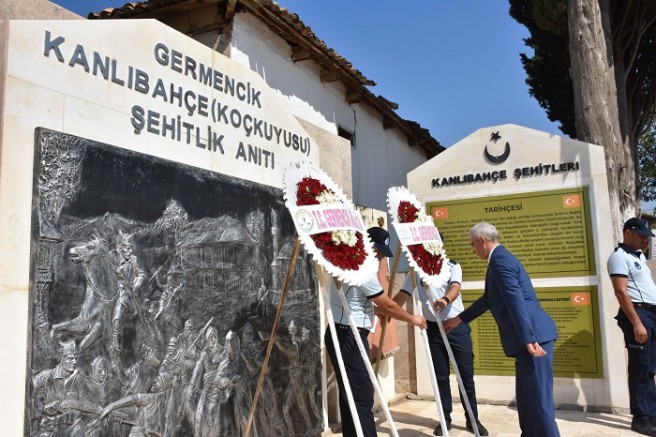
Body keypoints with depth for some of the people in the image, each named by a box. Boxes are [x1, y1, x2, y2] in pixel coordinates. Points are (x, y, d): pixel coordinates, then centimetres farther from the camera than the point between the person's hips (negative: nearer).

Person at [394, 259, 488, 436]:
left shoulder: (452, 266, -3)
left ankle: (472, 419, 18)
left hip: (457, 325, -2)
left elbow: (455, 287, -22)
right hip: (433, 328, 2)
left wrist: (445, 299, -44)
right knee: (441, 376, 8)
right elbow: (402, 295, -2)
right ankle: (445, 419, 21)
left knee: (466, 374, 4)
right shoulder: (416, 270, 3)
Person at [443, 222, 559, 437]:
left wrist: (528, 340, -26)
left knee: (538, 400, -5)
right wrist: (460, 319, 33)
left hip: (533, 336, -11)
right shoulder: (501, 258, 21)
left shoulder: (500, 260, -13)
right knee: (526, 398, 17)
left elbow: (516, 302, -22)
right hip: (530, 336, 11)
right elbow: (488, 299, 29)